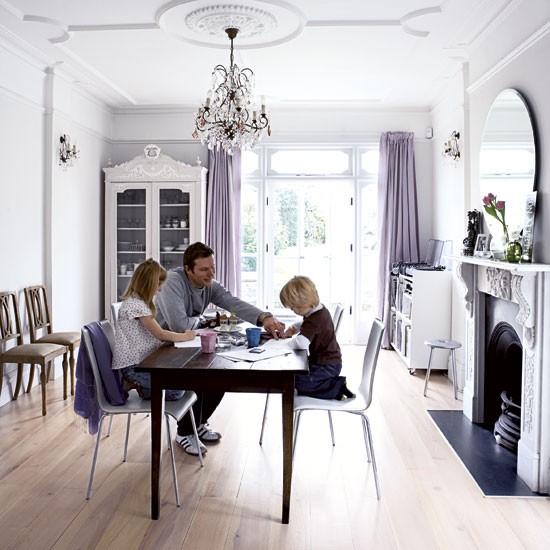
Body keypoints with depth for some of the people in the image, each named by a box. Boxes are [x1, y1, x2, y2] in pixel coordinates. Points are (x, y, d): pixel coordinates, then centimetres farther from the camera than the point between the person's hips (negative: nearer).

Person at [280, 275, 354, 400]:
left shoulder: (314, 321, -27)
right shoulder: (319, 309, 5)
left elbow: (301, 343, -45)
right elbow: (305, 324, 27)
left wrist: (289, 342, -24)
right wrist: (295, 328, 9)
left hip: (327, 365, -10)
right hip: (329, 361, 10)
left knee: (300, 382, -17)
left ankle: (337, 388, -11)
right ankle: (334, 384, 9)